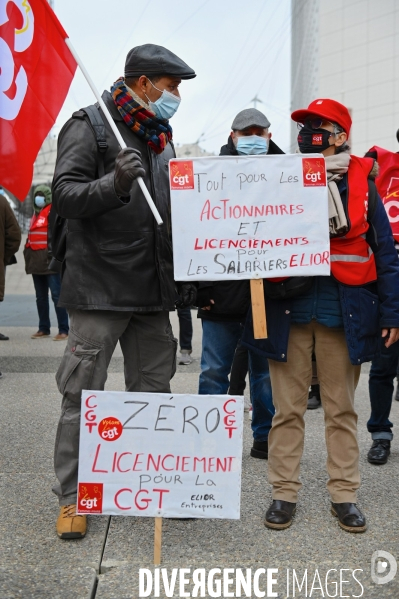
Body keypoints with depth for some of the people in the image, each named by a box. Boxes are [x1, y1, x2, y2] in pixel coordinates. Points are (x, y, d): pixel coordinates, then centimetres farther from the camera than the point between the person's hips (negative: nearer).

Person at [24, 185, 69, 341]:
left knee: (57, 295, -10)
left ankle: (63, 330, -8)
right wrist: (27, 251, 18)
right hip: (37, 261, 9)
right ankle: (44, 329, 17)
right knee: (41, 297, 11)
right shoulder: (36, 214, 22)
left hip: (50, 260, -9)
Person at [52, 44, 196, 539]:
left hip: (152, 292, 7)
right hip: (99, 289, -6)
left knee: (154, 392, 11)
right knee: (83, 396, 0)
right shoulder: (89, 126, -5)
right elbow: (65, 196, -15)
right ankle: (70, 497, 13)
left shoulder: (161, 138, 17)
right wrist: (114, 183, -31)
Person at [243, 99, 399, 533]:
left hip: (344, 313, 0)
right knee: (287, 407, 7)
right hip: (289, 311, 1)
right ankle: (284, 492, 18)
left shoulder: (360, 183, 5)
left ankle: (343, 494, 21)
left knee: (341, 408, 9)